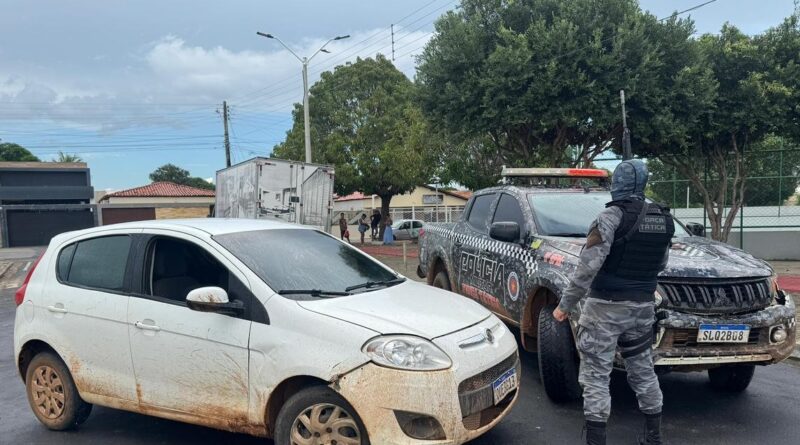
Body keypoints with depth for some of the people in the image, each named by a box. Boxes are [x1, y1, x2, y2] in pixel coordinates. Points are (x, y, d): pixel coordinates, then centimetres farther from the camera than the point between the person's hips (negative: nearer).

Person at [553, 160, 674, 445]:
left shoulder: (613, 215, -15)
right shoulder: (664, 219, 6)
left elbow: (589, 265, -21)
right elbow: (661, 263, 15)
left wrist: (566, 304, -15)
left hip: (605, 307, -7)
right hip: (642, 307, 7)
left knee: (595, 375, 0)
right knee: (642, 371, 20)